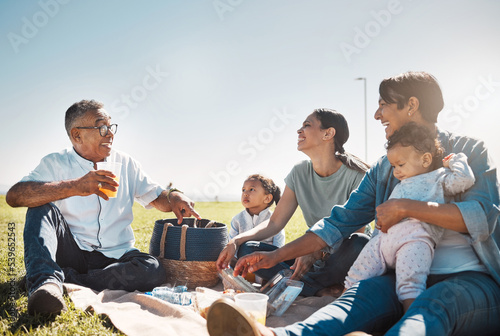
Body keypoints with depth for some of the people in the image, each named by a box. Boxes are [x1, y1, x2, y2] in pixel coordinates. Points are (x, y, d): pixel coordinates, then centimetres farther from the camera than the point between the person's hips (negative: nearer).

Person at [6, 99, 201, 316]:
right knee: (42, 207, -24)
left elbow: (156, 198, 16)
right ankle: (45, 282, -42)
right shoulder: (56, 163, -1)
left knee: (153, 271, -28)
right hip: (71, 252, -2)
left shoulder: (125, 164, 10)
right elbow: (14, 196, -18)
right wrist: (75, 187, -31)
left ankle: (64, 279, -25)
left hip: (114, 257, 2)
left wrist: (173, 197, -10)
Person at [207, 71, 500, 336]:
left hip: (472, 279, -3)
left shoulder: (468, 151, 4)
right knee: (364, 291, -30)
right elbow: (341, 221, 15)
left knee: (436, 302, -38)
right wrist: (277, 256, 6)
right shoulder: (383, 169, 19)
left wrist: (406, 207, -16)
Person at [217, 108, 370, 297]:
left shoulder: (356, 175, -11)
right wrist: (236, 241, -11)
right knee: (247, 248, -13)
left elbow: (356, 229, -16)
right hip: (313, 258, 5)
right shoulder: (300, 173, 4)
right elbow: (275, 223, 3)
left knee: (360, 243, -38)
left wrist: (315, 253, -31)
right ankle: (320, 289, -23)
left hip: (343, 260, -4)